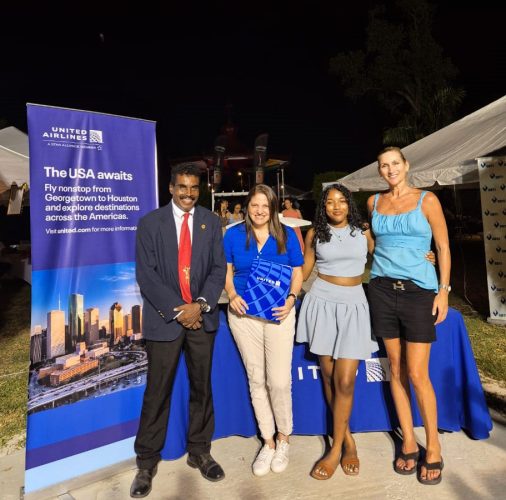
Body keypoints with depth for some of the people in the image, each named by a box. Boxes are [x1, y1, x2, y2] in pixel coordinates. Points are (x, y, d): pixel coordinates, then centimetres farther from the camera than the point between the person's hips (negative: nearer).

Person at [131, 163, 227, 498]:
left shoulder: (211, 222, 7)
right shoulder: (150, 222, 1)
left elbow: (218, 268, 2)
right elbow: (146, 274, -6)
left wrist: (200, 304, -12)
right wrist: (178, 309, -12)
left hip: (202, 317, 2)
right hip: (165, 317, -2)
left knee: (202, 387, 12)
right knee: (158, 391, 6)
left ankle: (200, 451, 30)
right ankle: (147, 461, 24)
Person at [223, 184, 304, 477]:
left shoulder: (286, 234, 2)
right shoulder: (233, 235, 3)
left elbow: (297, 273, 4)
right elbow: (226, 271, 7)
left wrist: (291, 298, -13)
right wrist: (232, 295, -11)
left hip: (279, 312, -1)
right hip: (244, 313, 2)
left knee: (279, 381, -3)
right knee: (256, 379, 11)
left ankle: (284, 438, 26)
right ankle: (268, 441, 30)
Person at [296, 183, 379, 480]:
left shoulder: (363, 232, 5)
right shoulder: (315, 233, 5)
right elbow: (305, 270, 11)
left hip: (354, 305, -1)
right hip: (322, 302, 1)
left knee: (345, 381, -6)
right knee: (328, 376, 7)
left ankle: (336, 449, 10)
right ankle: (348, 438, 26)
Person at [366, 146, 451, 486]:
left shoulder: (427, 200, -1)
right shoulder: (374, 202, 9)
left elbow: (444, 247, -1)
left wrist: (444, 291, -6)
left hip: (419, 290, -3)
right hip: (383, 290, 3)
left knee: (417, 373, -3)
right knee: (396, 369, 8)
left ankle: (434, 448, 17)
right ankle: (408, 442, 23)